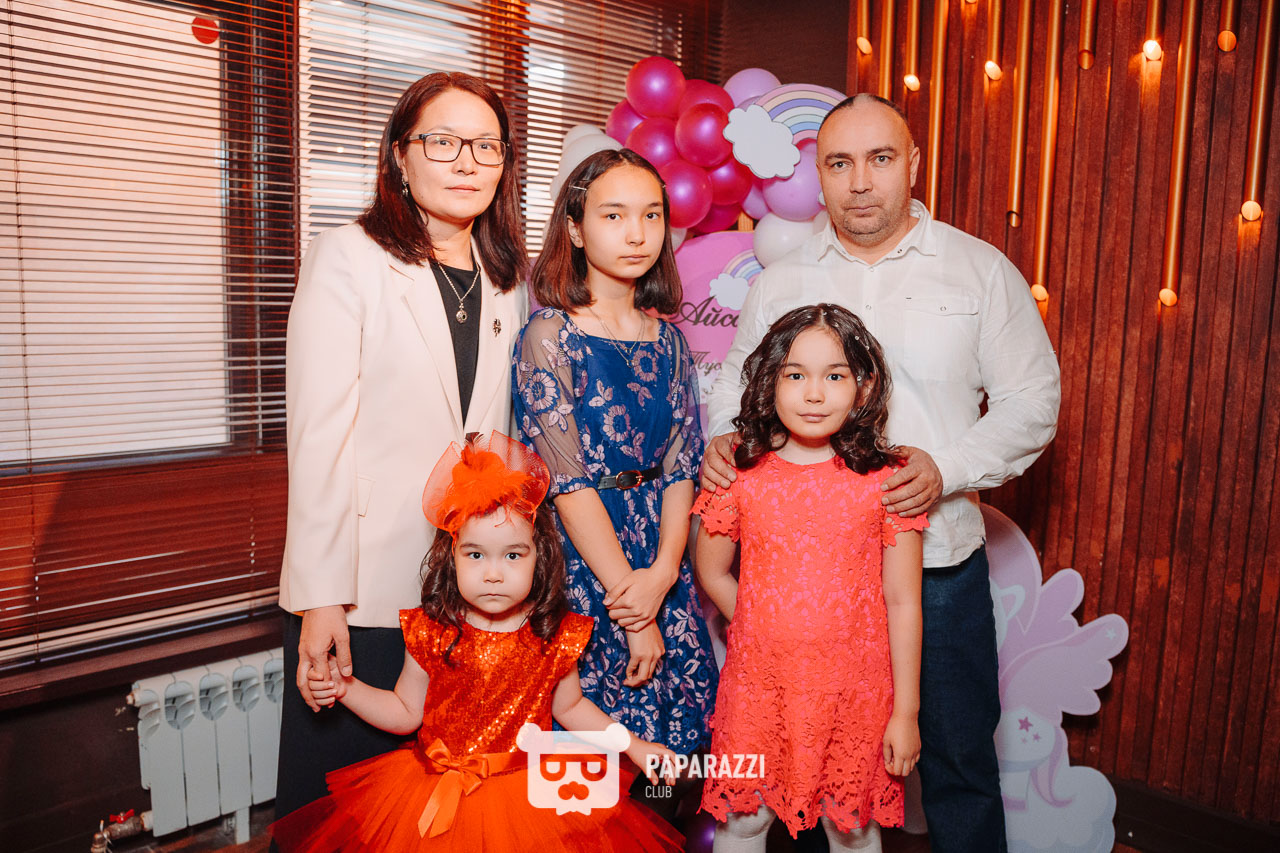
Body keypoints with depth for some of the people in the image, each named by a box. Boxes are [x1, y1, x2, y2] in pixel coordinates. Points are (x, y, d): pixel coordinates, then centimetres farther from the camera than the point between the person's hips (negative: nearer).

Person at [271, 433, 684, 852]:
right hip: (437, 794, 1)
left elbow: (569, 707, 9)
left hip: (528, 790, 0)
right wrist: (346, 689, -10)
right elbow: (406, 713, 3)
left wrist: (632, 746, 7)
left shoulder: (555, 637, -9)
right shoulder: (430, 633, -10)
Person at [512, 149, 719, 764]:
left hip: (660, 565, 5)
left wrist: (663, 572, -12)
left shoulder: (668, 339, 7)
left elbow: (682, 465, 3)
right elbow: (569, 482, -14)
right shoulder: (549, 335, -9)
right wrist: (630, 607, -14)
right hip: (579, 562, -5)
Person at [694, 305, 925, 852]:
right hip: (756, 688, 1)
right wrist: (767, 637, 5)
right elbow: (712, 572, 7)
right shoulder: (740, 474, -5)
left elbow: (902, 603, -5)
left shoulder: (885, 481, -8)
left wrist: (905, 712, -3)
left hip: (854, 694, -1)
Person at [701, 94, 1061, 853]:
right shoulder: (779, 281, 8)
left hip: (939, 561, -1)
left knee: (957, 755, 11)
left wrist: (948, 469, -15)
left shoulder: (982, 270, 1)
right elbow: (735, 385, 15)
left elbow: (1032, 400, 0)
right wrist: (724, 438, -7)